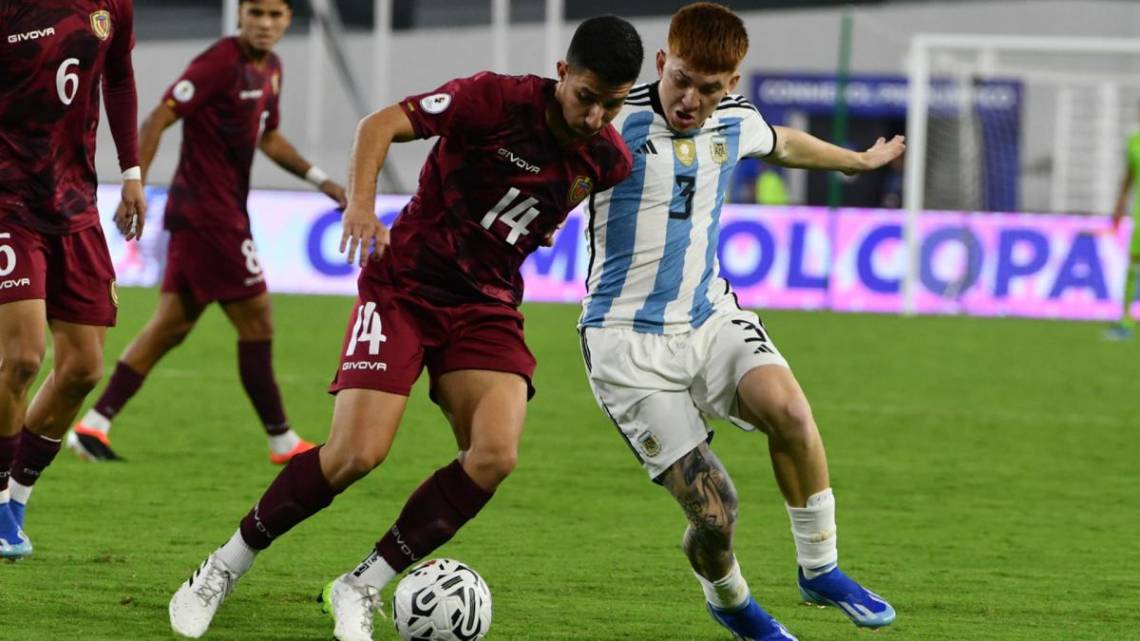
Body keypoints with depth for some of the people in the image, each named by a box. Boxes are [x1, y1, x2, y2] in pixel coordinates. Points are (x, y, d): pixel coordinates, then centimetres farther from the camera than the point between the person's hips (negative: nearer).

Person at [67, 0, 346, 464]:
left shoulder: (269, 68, 13)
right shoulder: (220, 63, -16)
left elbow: (268, 138, 28)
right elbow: (158, 120, -18)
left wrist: (320, 180, 21)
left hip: (222, 212, 9)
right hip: (208, 212, -9)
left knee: (171, 325, 10)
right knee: (257, 323, -3)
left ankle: (95, 424, 11)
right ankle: (282, 442, 5)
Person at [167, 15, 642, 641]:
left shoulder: (607, 160, -2)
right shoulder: (498, 99, -18)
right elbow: (383, 123, -17)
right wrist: (361, 202, -30)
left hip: (487, 306, 5)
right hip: (404, 286, -5)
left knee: (495, 455, -19)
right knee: (356, 453, -17)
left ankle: (361, 588, -4)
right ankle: (222, 570, 4)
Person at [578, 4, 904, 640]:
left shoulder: (735, 121, 5)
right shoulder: (617, 122, -16)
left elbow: (783, 144, 28)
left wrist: (859, 160, 44)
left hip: (711, 315, 5)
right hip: (630, 343, -5)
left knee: (787, 408, -28)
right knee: (714, 511, -14)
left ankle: (820, 568, -6)